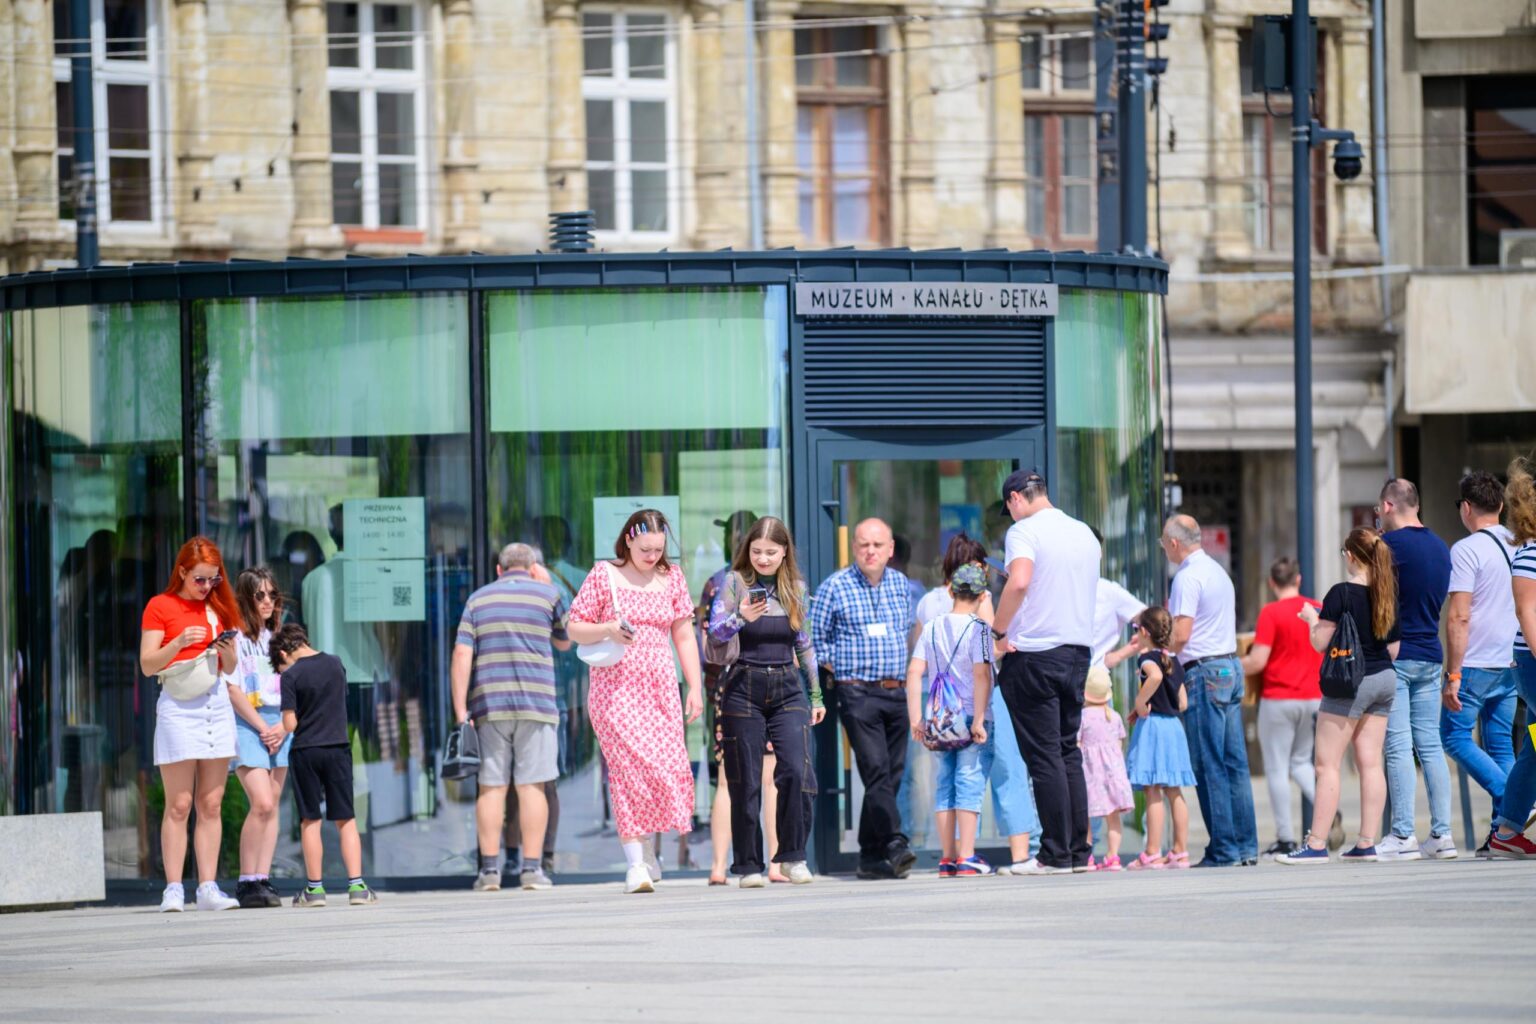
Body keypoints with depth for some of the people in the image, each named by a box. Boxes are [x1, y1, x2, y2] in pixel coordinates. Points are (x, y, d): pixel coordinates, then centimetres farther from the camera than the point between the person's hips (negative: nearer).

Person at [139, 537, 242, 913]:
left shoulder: (217, 607, 16)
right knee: (179, 804, -7)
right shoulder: (160, 607, 1)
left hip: (217, 703, 5)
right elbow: (147, 664, -4)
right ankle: (173, 889, -7)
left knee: (212, 804, 2)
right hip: (178, 706, -5)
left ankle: (208, 888, 1)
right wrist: (179, 642, -18)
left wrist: (228, 652, -2)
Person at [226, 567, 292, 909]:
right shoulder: (235, 637, -3)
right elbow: (232, 689, -8)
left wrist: (283, 727, -4)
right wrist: (262, 728, -10)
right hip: (246, 724, -6)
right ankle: (246, 882, -9)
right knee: (261, 803, -16)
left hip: (279, 726, 6)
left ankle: (264, 879, 2)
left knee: (272, 805, 1)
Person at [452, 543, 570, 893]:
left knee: (492, 786, 3)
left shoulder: (479, 599, 10)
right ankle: (532, 868, -4)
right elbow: (564, 642, 21)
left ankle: (489, 868, 0)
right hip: (536, 704, -2)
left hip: (489, 706, 2)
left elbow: (462, 656, 1)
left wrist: (460, 710, 1)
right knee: (532, 785, -1)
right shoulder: (547, 595, 5)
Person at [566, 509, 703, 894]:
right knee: (630, 766, -14)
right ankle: (635, 863, -15)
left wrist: (694, 687, 9)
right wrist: (608, 630, -18)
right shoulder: (603, 576, 0)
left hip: (661, 687, 4)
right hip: (615, 687, -4)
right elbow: (574, 628, 1)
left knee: (666, 768, -3)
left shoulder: (672, 577, 10)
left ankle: (646, 850, 19)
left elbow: (684, 636, 14)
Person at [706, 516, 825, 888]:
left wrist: (817, 695, 17)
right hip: (744, 688, -2)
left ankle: (792, 856, -1)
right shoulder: (736, 582, 0)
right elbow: (715, 631, -7)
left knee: (796, 770, -13)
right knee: (746, 781, -1)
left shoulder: (796, 589, 9)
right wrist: (741, 617, -27)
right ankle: (749, 865, 6)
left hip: (787, 689, 2)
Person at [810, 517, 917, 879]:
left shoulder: (900, 584, 12)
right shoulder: (835, 586, -3)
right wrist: (836, 668, -2)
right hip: (858, 693, -5)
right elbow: (814, 637, 2)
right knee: (876, 771, -16)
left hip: (896, 692, 5)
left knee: (891, 774, 5)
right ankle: (895, 845, -24)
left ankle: (871, 856, 10)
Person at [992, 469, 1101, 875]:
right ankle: (1079, 850, 10)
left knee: (1044, 756, -3)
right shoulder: (1084, 533, 13)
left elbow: (1018, 582, -27)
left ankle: (1056, 854, -4)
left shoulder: (1025, 531, -10)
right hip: (1079, 650, 7)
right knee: (1068, 751, 12)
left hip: (1034, 654, -7)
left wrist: (999, 632, -15)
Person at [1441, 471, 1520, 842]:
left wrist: (1453, 675, -15)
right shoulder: (1520, 547, 9)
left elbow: (1459, 617, -17)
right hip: (1510, 665, 7)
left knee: (1454, 735, 4)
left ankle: (1510, 797, -14)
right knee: (1501, 746, 10)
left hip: (1475, 663, -7)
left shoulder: (1467, 549, -12)